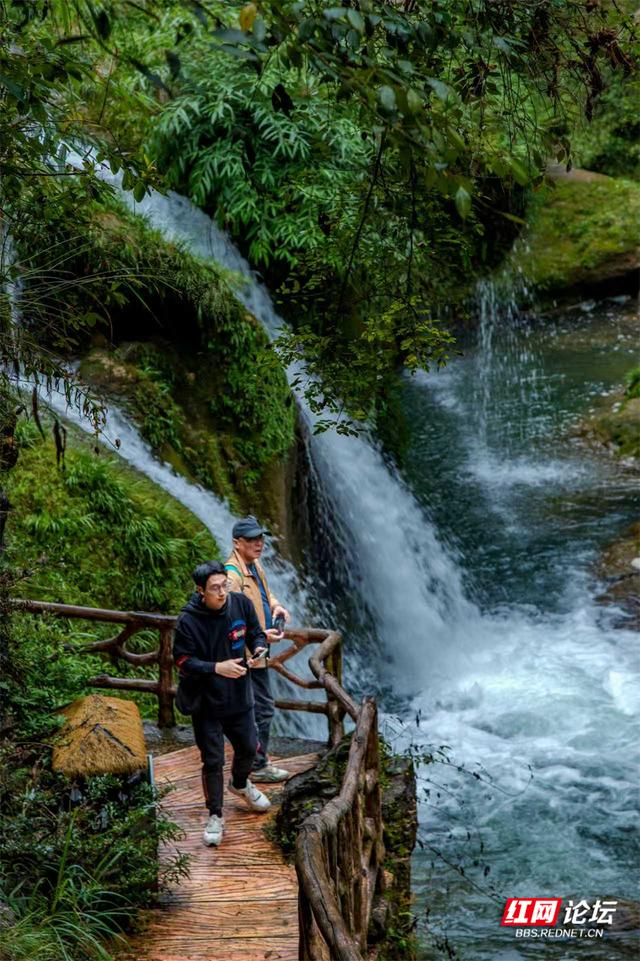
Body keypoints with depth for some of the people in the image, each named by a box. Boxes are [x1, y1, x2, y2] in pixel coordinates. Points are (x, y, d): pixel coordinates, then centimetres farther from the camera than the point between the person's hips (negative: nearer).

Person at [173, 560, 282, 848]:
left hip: (239, 696, 5)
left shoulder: (241, 604, -11)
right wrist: (217, 668, -29)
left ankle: (240, 784, 54)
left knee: (249, 747, 21)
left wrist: (259, 648, -18)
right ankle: (215, 816, 25)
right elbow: (183, 661, -17)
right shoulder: (188, 621, -22)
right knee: (213, 761, 4)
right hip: (206, 703, -4)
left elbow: (256, 632, 4)